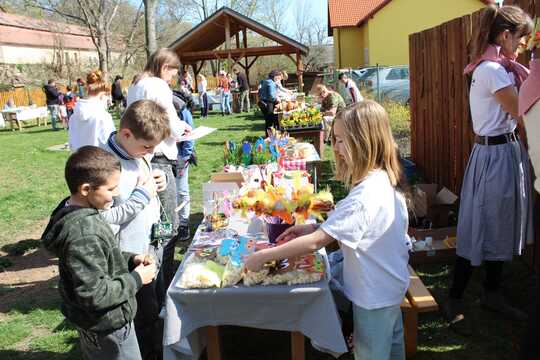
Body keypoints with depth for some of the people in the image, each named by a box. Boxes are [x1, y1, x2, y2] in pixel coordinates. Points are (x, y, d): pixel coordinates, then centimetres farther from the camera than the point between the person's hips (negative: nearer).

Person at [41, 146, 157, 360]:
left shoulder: (73, 212, -4)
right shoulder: (83, 234, -34)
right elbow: (94, 295, -30)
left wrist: (129, 259, -2)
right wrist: (136, 279, -19)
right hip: (107, 327, -9)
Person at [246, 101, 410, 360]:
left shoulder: (364, 197, -33)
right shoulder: (386, 180, -3)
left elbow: (316, 243, -33)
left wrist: (263, 256, -24)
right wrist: (315, 228, -4)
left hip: (374, 294, -9)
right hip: (391, 285, 9)